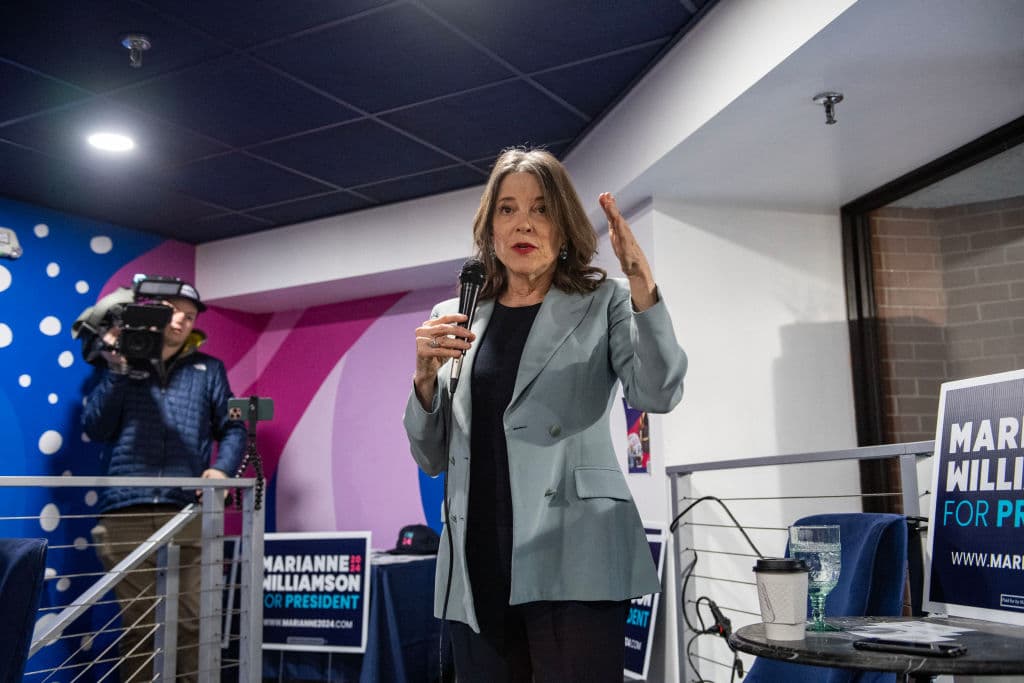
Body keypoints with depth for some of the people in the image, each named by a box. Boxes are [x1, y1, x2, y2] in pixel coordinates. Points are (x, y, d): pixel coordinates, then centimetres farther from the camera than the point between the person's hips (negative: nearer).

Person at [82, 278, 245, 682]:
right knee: (138, 624, 4)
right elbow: (95, 429, 6)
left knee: (193, 622, -3)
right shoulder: (122, 360, 15)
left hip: (188, 512, 0)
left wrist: (222, 468, -7)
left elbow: (232, 428, 12)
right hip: (126, 512, 0)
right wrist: (118, 369, -3)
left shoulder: (208, 369, 17)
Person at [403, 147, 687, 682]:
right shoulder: (453, 319, 13)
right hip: (476, 567, 3)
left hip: (573, 560, -3)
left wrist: (641, 280, -21)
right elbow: (432, 458, 13)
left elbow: (658, 393, -11)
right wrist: (425, 377, -4)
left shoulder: (604, 304, 6)